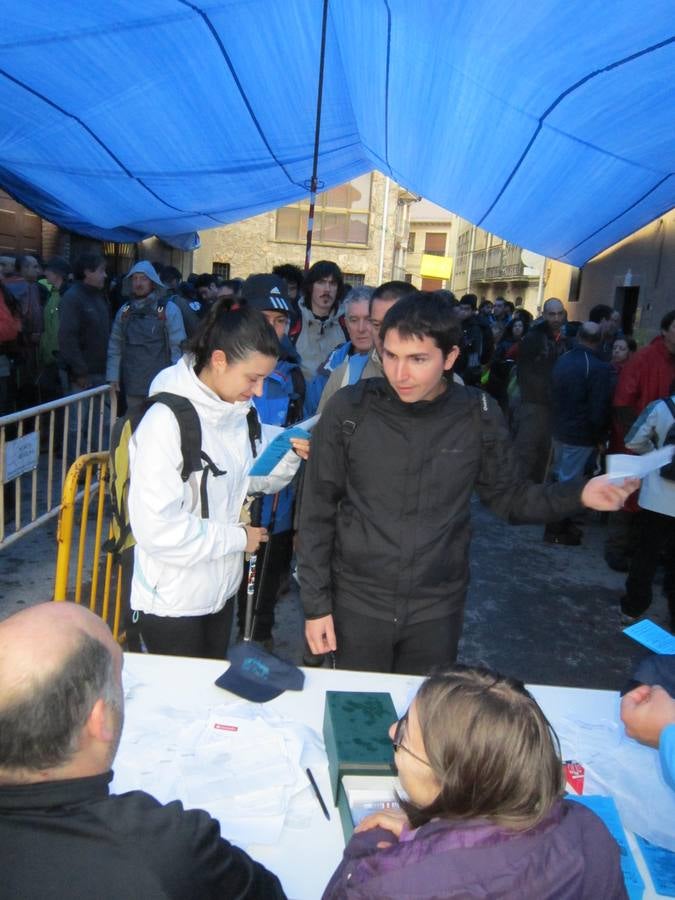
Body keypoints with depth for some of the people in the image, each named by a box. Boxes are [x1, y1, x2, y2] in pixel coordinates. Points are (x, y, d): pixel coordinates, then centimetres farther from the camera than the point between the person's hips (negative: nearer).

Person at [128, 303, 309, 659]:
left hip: (221, 590, 7)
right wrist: (237, 537, -17)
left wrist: (290, 456, -9)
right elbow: (156, 527, -27)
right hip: (171, 602, -7)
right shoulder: (167, 420, -23)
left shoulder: (239, 413, 1)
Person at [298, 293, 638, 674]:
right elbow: (318, 511, -6)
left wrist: (577, 495, -15)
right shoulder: (349, 409, -14)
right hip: (357, 602, 0)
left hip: (437, 609, 1)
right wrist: (316, 602, -4)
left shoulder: (479, 415, -11)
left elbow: (507, 495, 2)